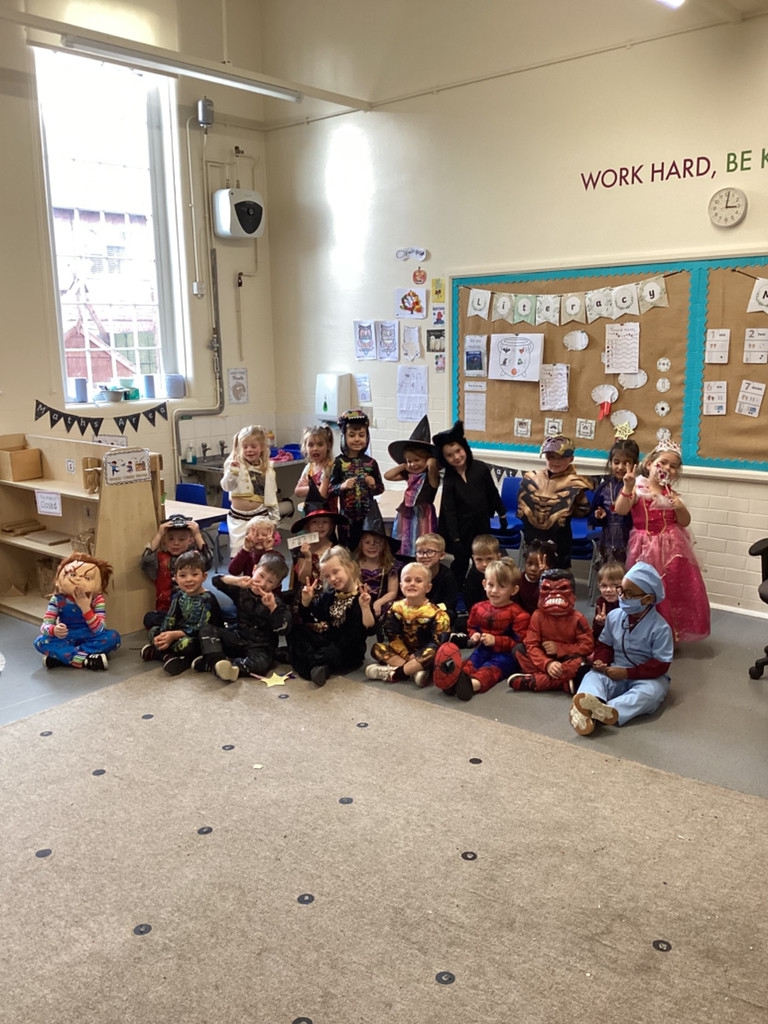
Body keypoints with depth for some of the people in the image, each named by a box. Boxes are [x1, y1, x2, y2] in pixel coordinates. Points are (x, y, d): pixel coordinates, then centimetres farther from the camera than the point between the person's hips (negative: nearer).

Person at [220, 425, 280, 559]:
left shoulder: (267, 470, 4)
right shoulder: (235, 464, -7)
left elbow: (272, 497, 11)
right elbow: (226, 486, -18)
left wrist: (274, 519, 10)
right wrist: (231, 471, -35)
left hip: (260, 516, 3)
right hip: (238, 517, -2)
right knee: (238, 553, -2)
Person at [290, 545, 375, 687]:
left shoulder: (362, 597, -13)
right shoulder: (329, 595, 5)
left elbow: (370, 629, -21)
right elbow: (307, 619, 12)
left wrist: (365, 607, -37)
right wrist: (306, 601, -6)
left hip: (349, 652, -7)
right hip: (327, 642, 7)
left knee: (333, 655, -38)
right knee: (296, 631, -11)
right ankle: (316, 666, -30)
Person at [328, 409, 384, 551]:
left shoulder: (371, 462, 1)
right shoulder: (339, 462, -5)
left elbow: (381, 488, 9)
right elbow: (329, 489, -3)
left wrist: (373, 485, -12)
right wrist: (342, 486, -21)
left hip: (368, 514, 2)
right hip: (347, 514, -2)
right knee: (348, 548, 6)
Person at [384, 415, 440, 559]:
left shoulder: (431, 475, -12)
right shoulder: (409, 474, 8)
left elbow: (432, 464, -34)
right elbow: (387, 476, 12)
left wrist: (431, 460, -11)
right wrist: (404, 466, 6)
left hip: (423, 517, -7)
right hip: (407, 517, 7)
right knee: (405, 550, 10)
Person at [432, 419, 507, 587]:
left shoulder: (480, 468, -10)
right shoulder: (449, 479, -15)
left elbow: (493, 493, 4)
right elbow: (449, 511, -14)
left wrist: (502, 514, 12)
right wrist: (455, 538, -15)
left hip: (482, 524, 2)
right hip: (461, 527, -2)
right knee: (460, 564, 9)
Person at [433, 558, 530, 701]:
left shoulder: (517, 614, -6)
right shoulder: (479, 608, 12)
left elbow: (519, 641, -12)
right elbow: (472, 627, 28)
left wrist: (495, 640, -21)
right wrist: (474, 636, 2)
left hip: (505, 653, -5)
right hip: (483, 649, 5)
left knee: (492, 667, -35)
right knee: (470, 662, -27)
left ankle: (474, 683, -69)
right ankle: (454, 679, -61)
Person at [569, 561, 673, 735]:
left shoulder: (660, 628, -14)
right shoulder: (614, 616, 0)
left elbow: (660, 665, -15)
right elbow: (605, 644, 12)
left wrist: (628, 673, -22)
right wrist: (601, 661, -12)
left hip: (647, 677, -3)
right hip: (615, 673, 3)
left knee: (650, 691, -36)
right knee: (593, 675, -27)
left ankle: (612, 711, -61)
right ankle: (584, 709, -60)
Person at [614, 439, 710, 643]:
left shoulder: (671, 493, 6)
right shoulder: (637, 488, -5)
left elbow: (685, 522, 7)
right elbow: (620, 510, -17)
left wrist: (680, 508, -12)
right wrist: (627, 487, -28)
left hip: (671, 548, 4)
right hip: (646, 547, -3)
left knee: (673, 590, 7)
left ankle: (671, 634, 23)